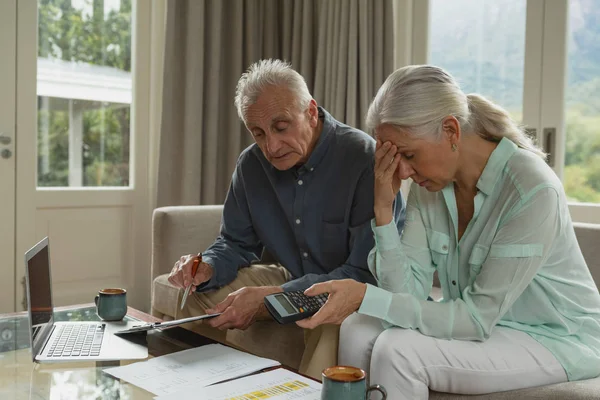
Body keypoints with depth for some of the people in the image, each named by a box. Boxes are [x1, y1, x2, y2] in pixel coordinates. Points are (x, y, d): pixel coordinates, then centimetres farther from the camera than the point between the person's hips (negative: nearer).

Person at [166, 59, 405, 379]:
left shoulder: (364, 160, -23)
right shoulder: (251, 164, -2)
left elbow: (367, 274, -26)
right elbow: (236, 243, 9)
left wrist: (269, 298, -32)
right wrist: (208, 267, -15)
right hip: (294, 282, 6)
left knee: (334, 328, -37)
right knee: (201, 296, -6)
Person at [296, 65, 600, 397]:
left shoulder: (532, 191, -26)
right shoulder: (428, 182, -6)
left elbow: (477, 318, -24)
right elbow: (408, 292, -11)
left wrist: (365, 296, -31)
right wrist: (384, 209, -22)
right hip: (482, 324, 6)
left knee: (397, 351, -25)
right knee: (358, 330, -16)